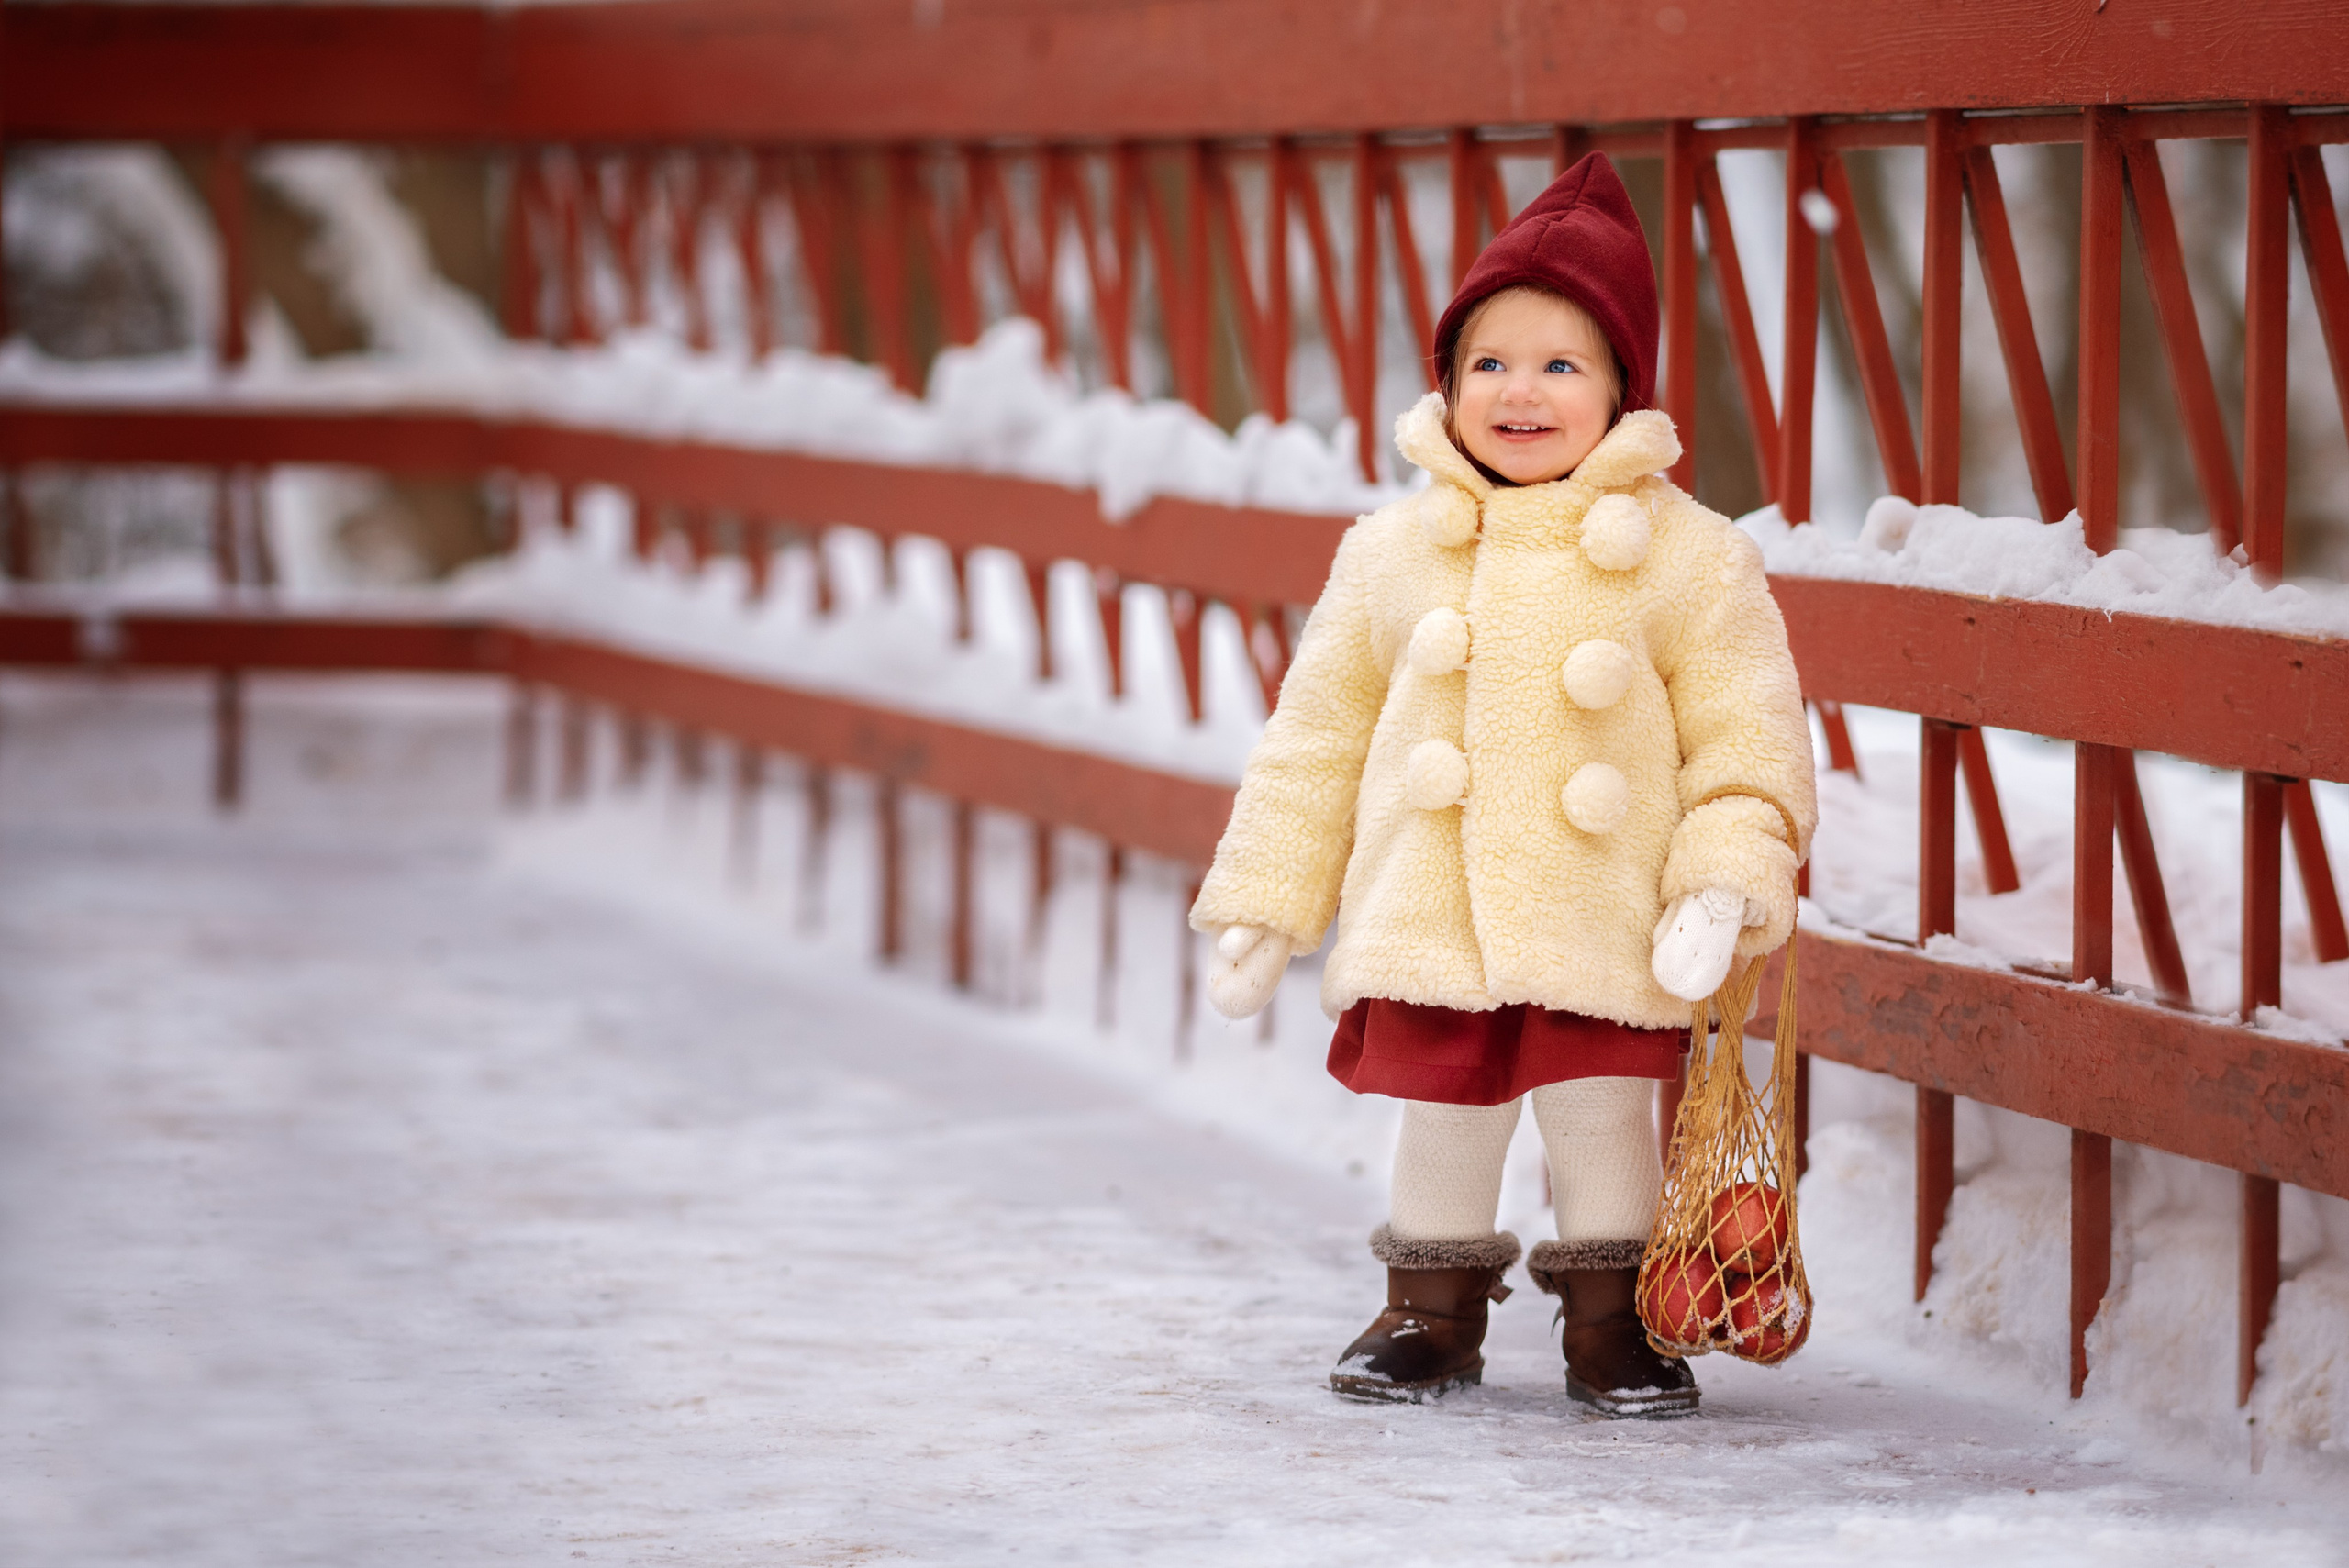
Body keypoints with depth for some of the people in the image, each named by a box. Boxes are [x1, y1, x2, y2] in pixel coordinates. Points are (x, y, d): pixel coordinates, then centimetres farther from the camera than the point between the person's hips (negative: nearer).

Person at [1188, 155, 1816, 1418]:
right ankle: (1433, 1310, 29)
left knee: (1603, 1118, 5)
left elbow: (1747, 738, -2)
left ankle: (1609, 1321, 23)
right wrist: (1260, 905, 10)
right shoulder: (1391, 554, 5)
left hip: (1605, 926, -2)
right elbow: (1316, 734, 11)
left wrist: (1724, 886, -16)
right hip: (1429, 924, 2)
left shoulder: (1688, 558, -3)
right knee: (1439, 1113, 10)